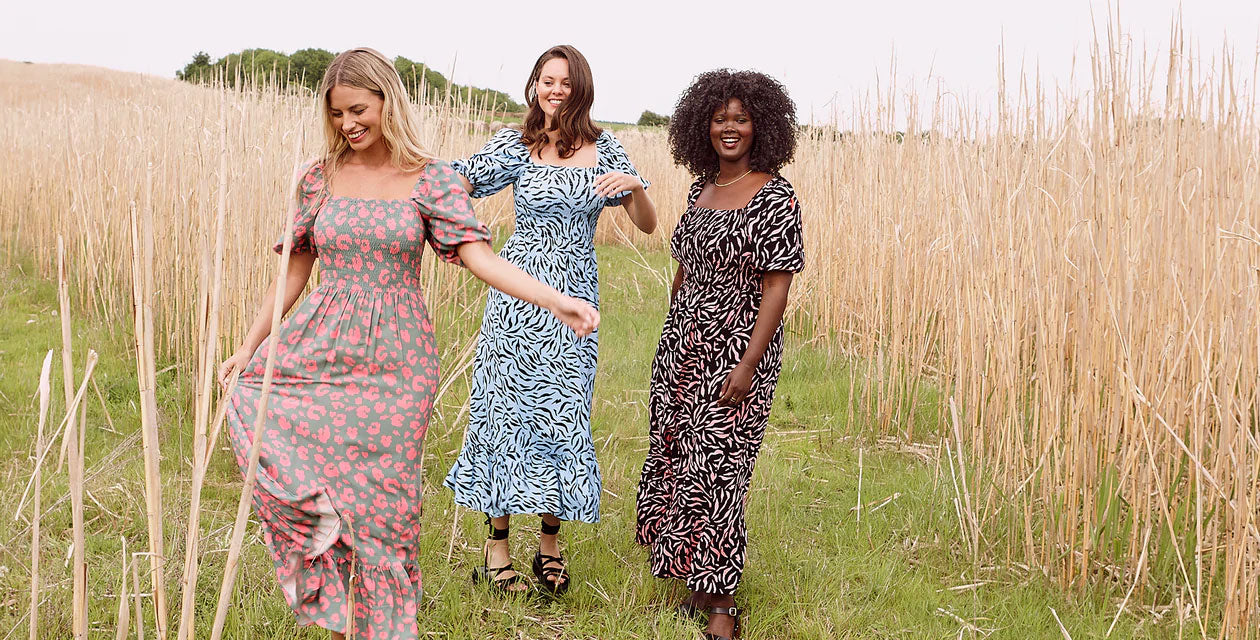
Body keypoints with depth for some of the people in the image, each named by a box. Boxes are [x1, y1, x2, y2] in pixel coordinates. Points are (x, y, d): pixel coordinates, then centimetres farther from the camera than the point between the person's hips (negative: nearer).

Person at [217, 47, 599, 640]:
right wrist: (247, 348, 9)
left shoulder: (429, 179, -3)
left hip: (392, 361, -3)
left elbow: (479, 257, -11)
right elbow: (295, 269, 10)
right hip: (319, 348, 3)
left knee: (381, 503, 1)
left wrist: (556, 301, -25)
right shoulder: (320, 179, 4)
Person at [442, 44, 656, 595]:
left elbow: (648, 224, 4)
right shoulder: (515, 144, 0)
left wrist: (634, 185, -16)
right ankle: (497, 546, 12)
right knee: (508, 406, 1)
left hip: (575, 298, 2)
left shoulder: (604, 148, 5)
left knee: (563, 411, 4)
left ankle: (550, 545, 19)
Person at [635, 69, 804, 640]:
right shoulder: (701, 189, 11)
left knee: (717, 470, -6)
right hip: (682, 348, 8)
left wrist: (748, 364, -20)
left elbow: (777, 286, -15)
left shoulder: (775, 197, -11)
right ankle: (699, 585, 27)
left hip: (736, 352, -7)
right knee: (678, 459, 12)